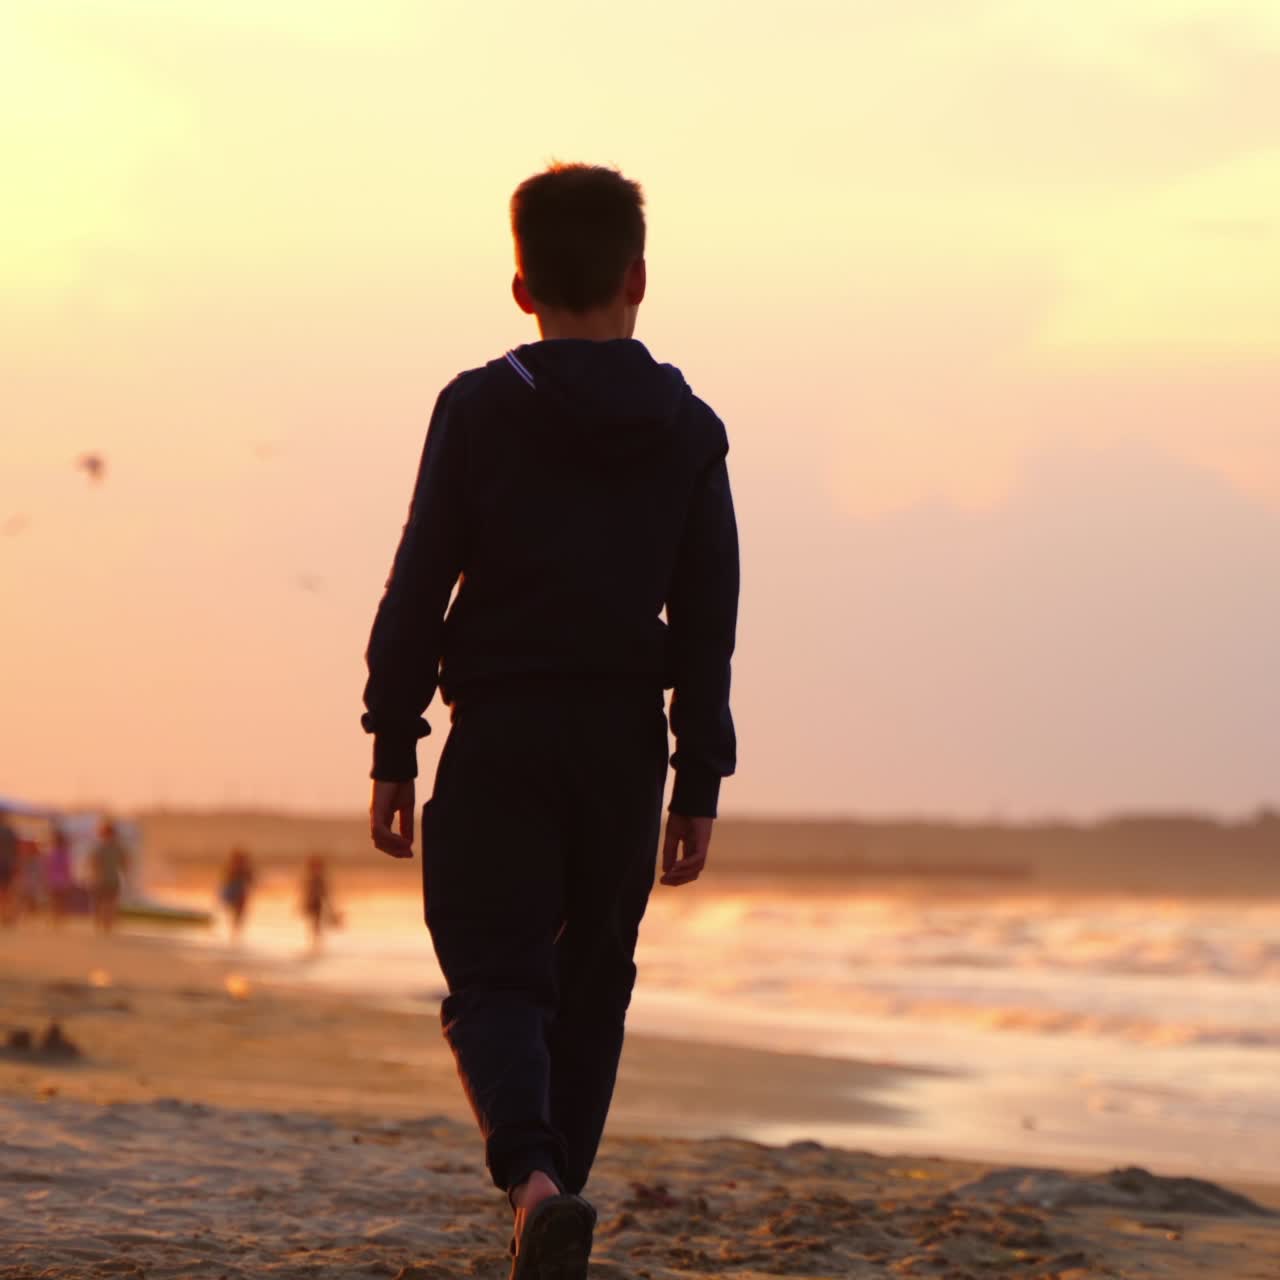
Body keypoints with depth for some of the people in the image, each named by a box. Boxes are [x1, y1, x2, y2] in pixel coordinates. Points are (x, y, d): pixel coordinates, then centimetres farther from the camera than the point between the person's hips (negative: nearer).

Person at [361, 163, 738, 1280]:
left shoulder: (480, 409, -3)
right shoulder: (689, 432, 5)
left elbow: (419, 588, -6)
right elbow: (708, 626, 4)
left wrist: (392, 749, -1)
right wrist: (699, 785, 9)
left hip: (499, 735, -2)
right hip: (626, 739, 2)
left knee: (495, 978, -3)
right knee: (592, 980, 15)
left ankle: (535, 1181, -28)